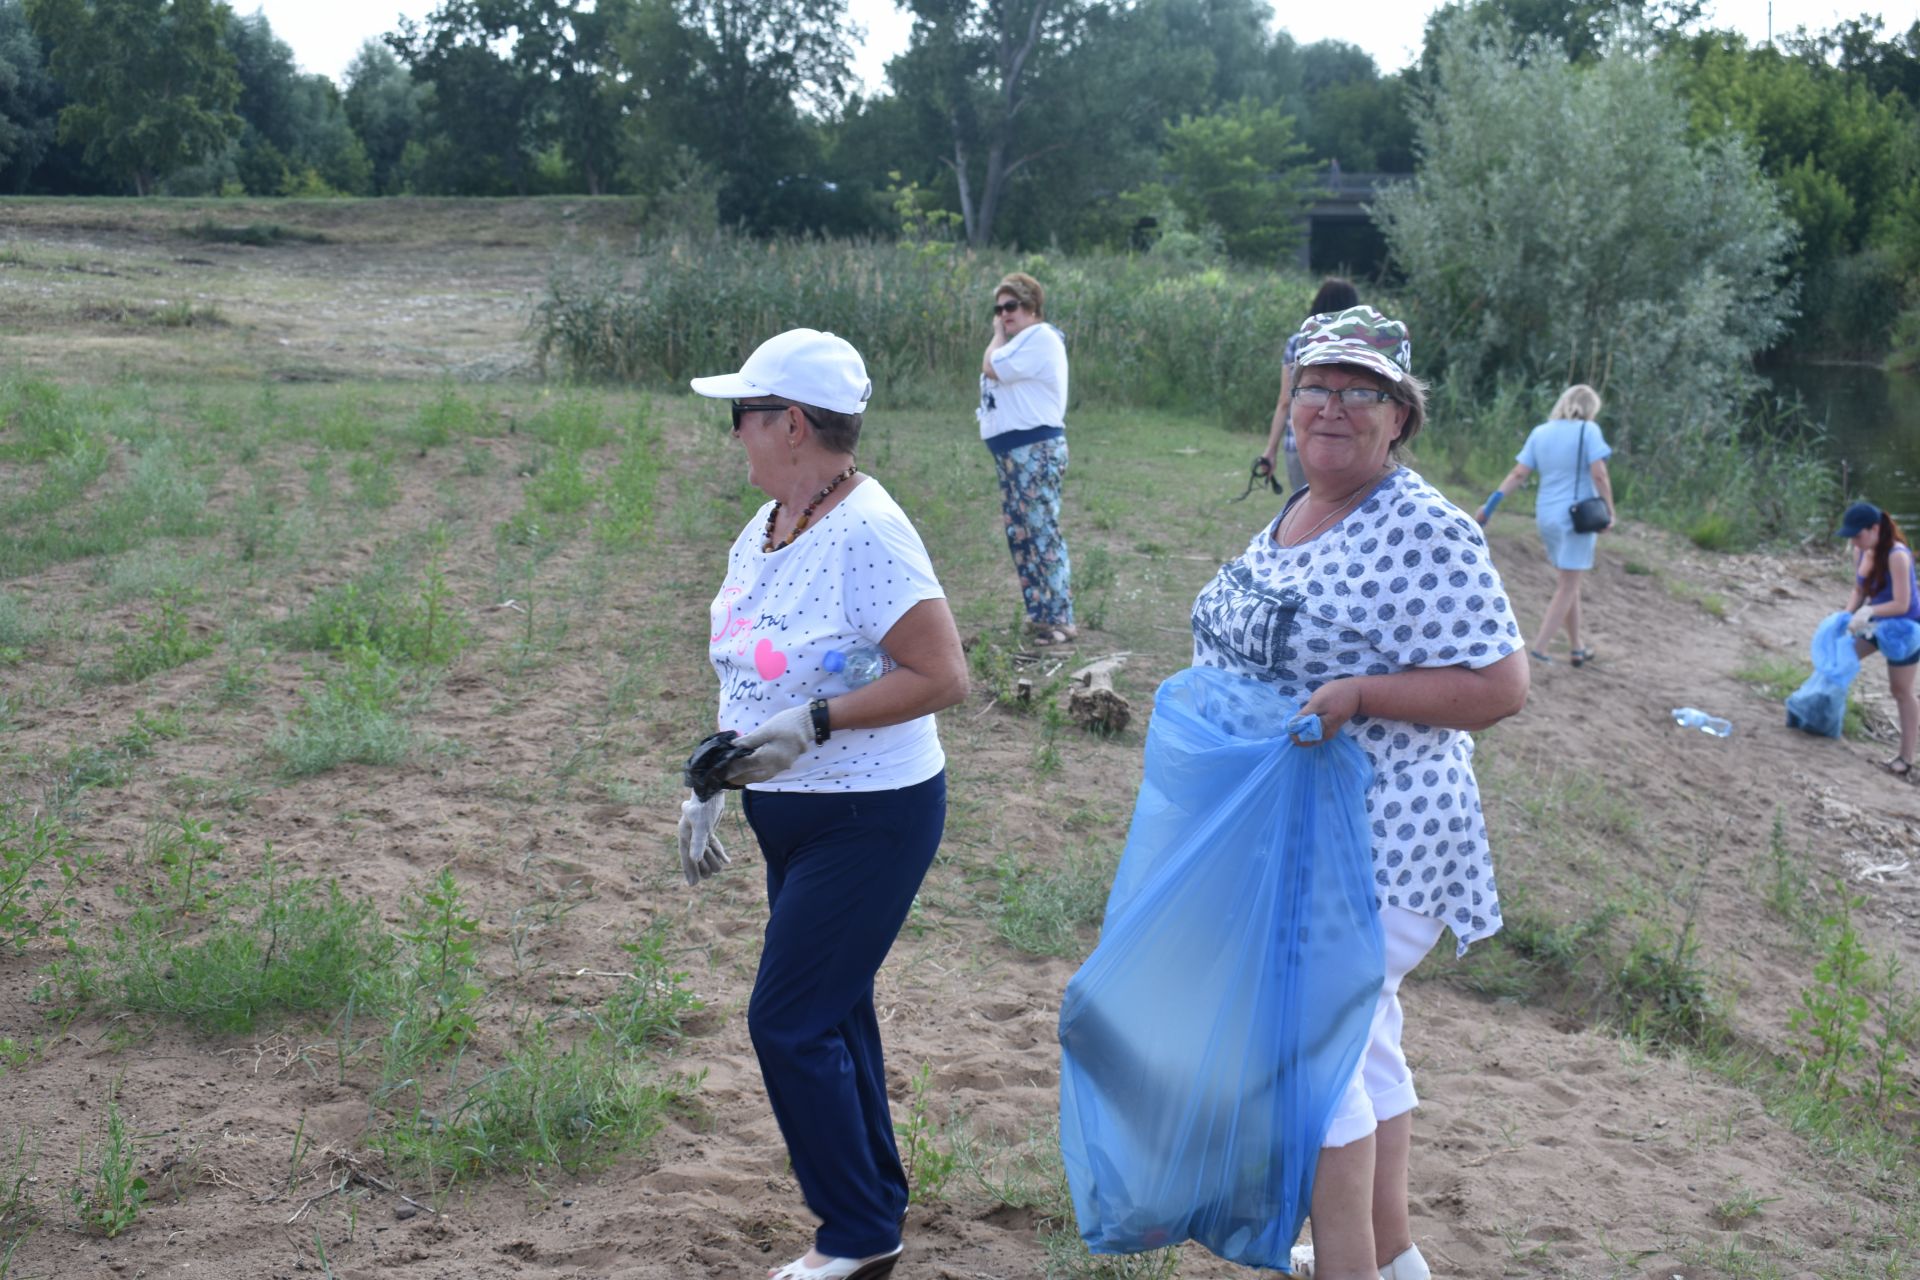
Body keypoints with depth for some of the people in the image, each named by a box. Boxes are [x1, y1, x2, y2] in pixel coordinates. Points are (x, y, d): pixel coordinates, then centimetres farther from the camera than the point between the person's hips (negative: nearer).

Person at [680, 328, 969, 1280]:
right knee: (830, 1014, 16)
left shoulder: (865, 532, -21)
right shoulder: (762, 532, 6)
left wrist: (813, 724, -27)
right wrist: (707, 787, 12)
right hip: (791, 815, 9)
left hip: (869, 818, -9)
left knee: (790, 1024, -5)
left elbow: (942, 677, -24)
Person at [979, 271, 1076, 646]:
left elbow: (992, 368, -16)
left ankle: (1059, 619, -8)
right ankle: (1039, 613, 20)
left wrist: (999, 334, -4)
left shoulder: (1040, 337, -12)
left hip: (1036, 452, -11)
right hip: (1013, 454, 11)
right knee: (1021, 534, 13)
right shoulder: (1022, 341, 21)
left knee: (1043, 533, -10)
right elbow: (995, 374, 17)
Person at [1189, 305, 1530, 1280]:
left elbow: (1500, 687, -22)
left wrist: (1356, 695, -28)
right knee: (1357, 1039, 17)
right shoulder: (1296, 514, 10)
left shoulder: (1424, 531, -17)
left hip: (1372, 843, -9)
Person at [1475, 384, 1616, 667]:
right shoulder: (1588, 431, -9)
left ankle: (1576, 648, 24)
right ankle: (1539, 648, -9)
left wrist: (1491, 503, 3)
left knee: (1569, 582, 18)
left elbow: (1518, 474, 1)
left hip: (1546, 514, 6)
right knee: (1568, 585, -1)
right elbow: (1599, 475, -16)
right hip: (1576, 515, -6)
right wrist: (1609, 512, -9)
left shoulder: (1540, 433, 5)